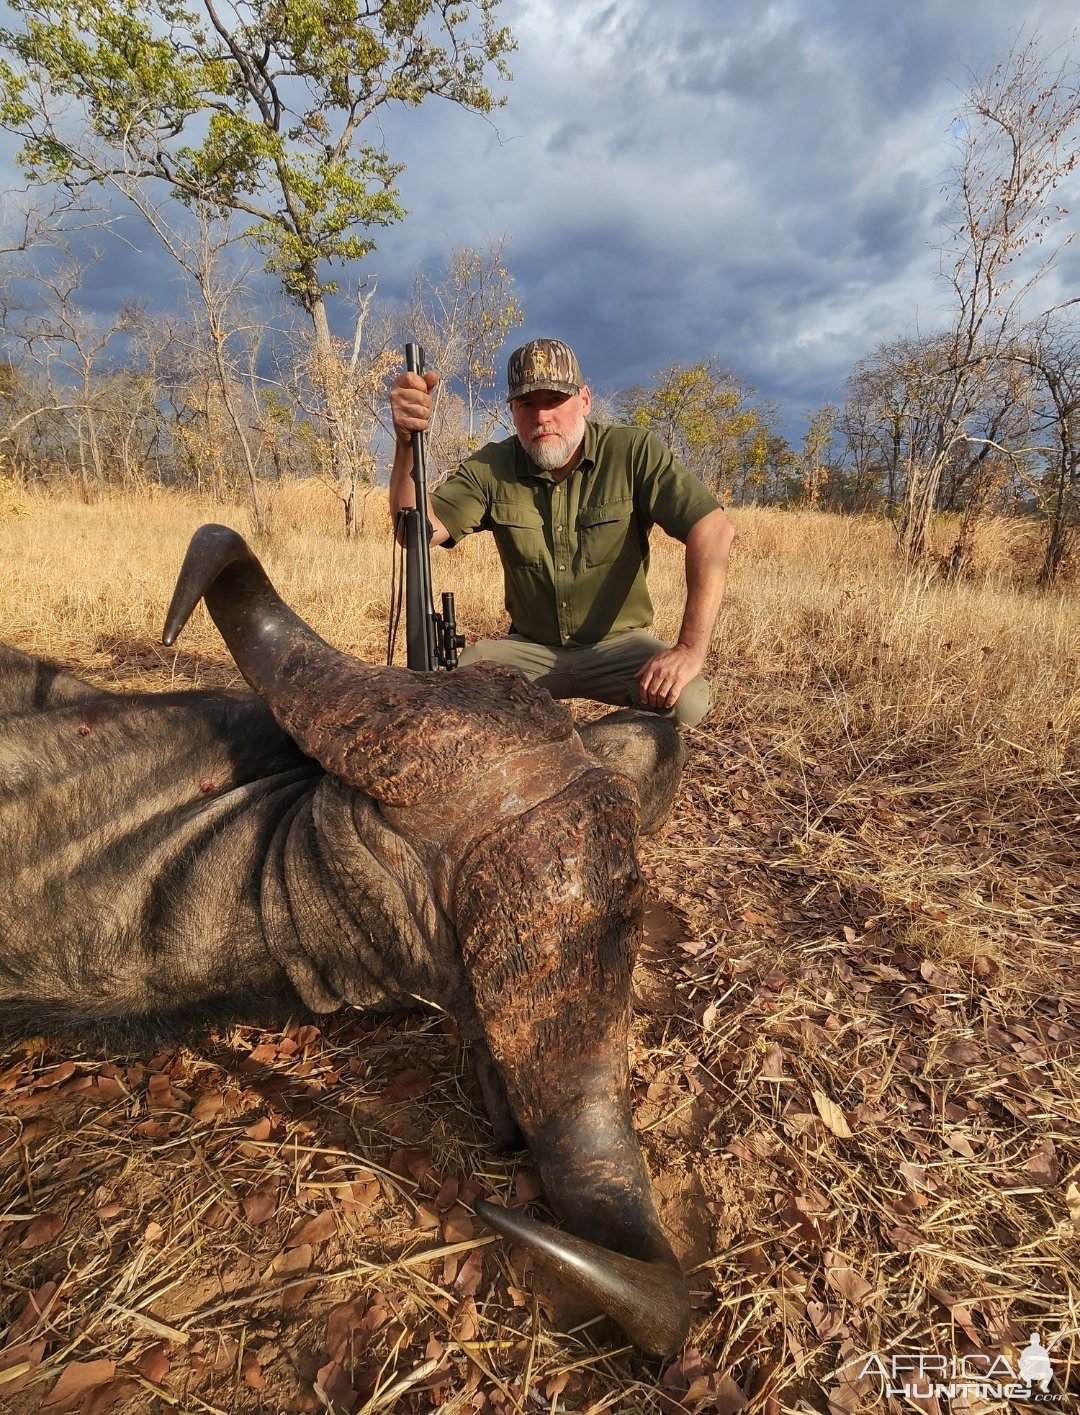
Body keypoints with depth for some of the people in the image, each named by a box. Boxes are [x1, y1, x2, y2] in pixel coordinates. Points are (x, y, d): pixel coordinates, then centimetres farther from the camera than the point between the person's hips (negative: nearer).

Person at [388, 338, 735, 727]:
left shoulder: (634, 452, -11)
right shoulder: (491, 468, -3)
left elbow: (713, 530, -20)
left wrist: (690, 647, -31)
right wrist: (407, 442, -32)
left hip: (617, 644, -1)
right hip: (529, 649, 2)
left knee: (686, 699, -29)